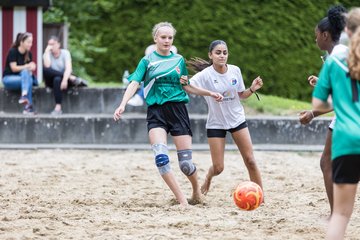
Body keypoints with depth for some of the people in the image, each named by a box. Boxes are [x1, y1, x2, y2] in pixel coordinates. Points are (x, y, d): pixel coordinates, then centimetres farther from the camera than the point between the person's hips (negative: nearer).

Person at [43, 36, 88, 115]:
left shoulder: (65, 53, -1)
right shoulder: (47, 54, 4)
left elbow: (68, 68, -17)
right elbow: (47, 66, -19)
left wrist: (65, 80, -35)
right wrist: (47, 51, -13)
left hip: (64, 77, -2)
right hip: (51, 81, 2)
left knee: (57, 79, -40)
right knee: (45, 69, -33)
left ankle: (58, 108, -46)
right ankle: (73, 78, -31)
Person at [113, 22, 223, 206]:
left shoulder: (179, 60, 11)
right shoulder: (147, 61, 5)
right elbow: (134, 83, -7)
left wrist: (209, 93, 16)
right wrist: (123, 105, -22)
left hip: (178, 109, 1)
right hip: (156, 112, -1)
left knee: (186, 162, -3)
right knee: (161, 156, -23)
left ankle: (197, 191, 26)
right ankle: (181, 200, -18)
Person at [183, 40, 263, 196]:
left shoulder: (235, 70, -5)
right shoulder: (205, 75, -17)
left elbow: (241, 95, 8)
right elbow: (188, 87, -30)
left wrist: (252, 89, -10)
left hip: (237, 119, 3)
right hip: (215, 123, -3)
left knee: (250, 160, -5)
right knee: (218, 168, 0)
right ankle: (208, 178, 36)